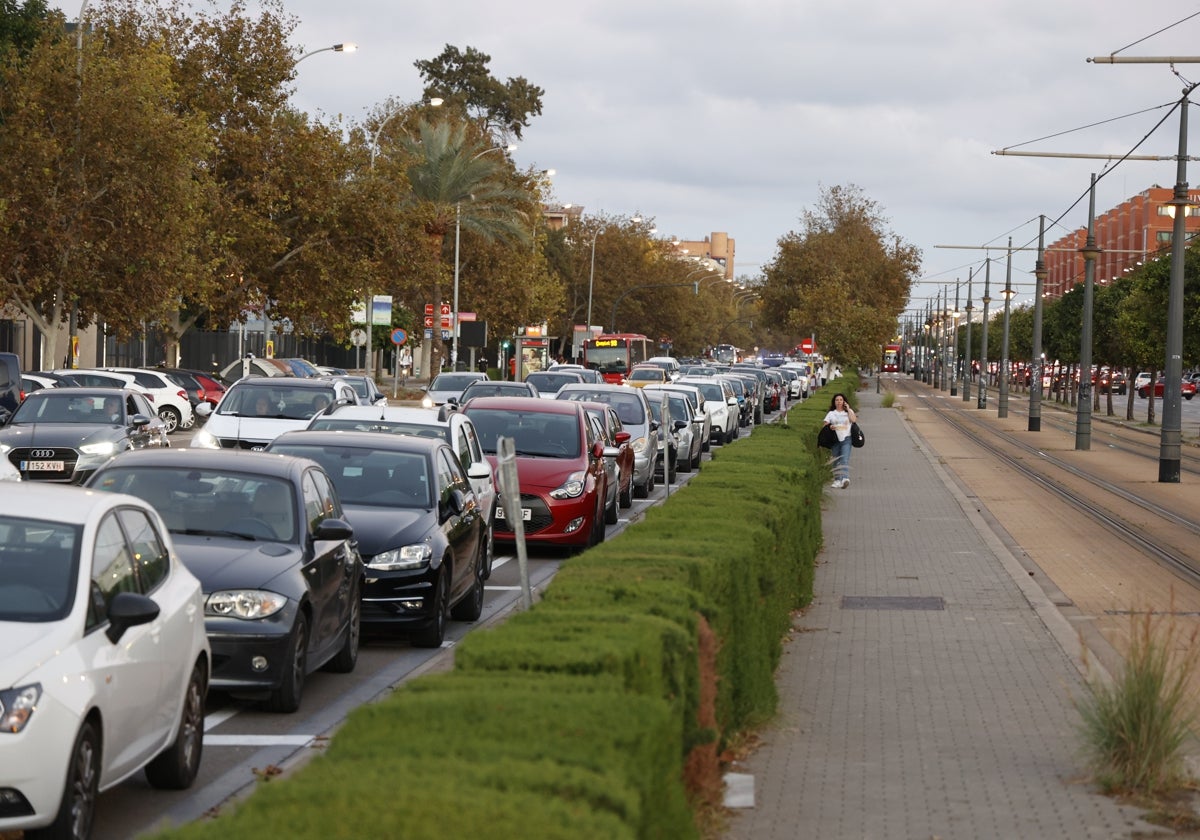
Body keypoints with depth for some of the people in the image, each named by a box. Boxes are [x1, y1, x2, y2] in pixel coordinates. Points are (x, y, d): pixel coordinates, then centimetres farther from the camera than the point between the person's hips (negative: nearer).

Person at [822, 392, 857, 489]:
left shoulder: (849, 412, 12)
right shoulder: (831, 413, 15)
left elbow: (854, 420, -6)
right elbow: (825, 425, 9)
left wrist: (848, 409, -1)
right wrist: (829, 427, -14)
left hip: (846, 438, -2)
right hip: (835, 439, 2)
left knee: (845, 459, -17)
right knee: (836, 461, 5)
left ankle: (845, 478, -31)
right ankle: (837, 480, 13)